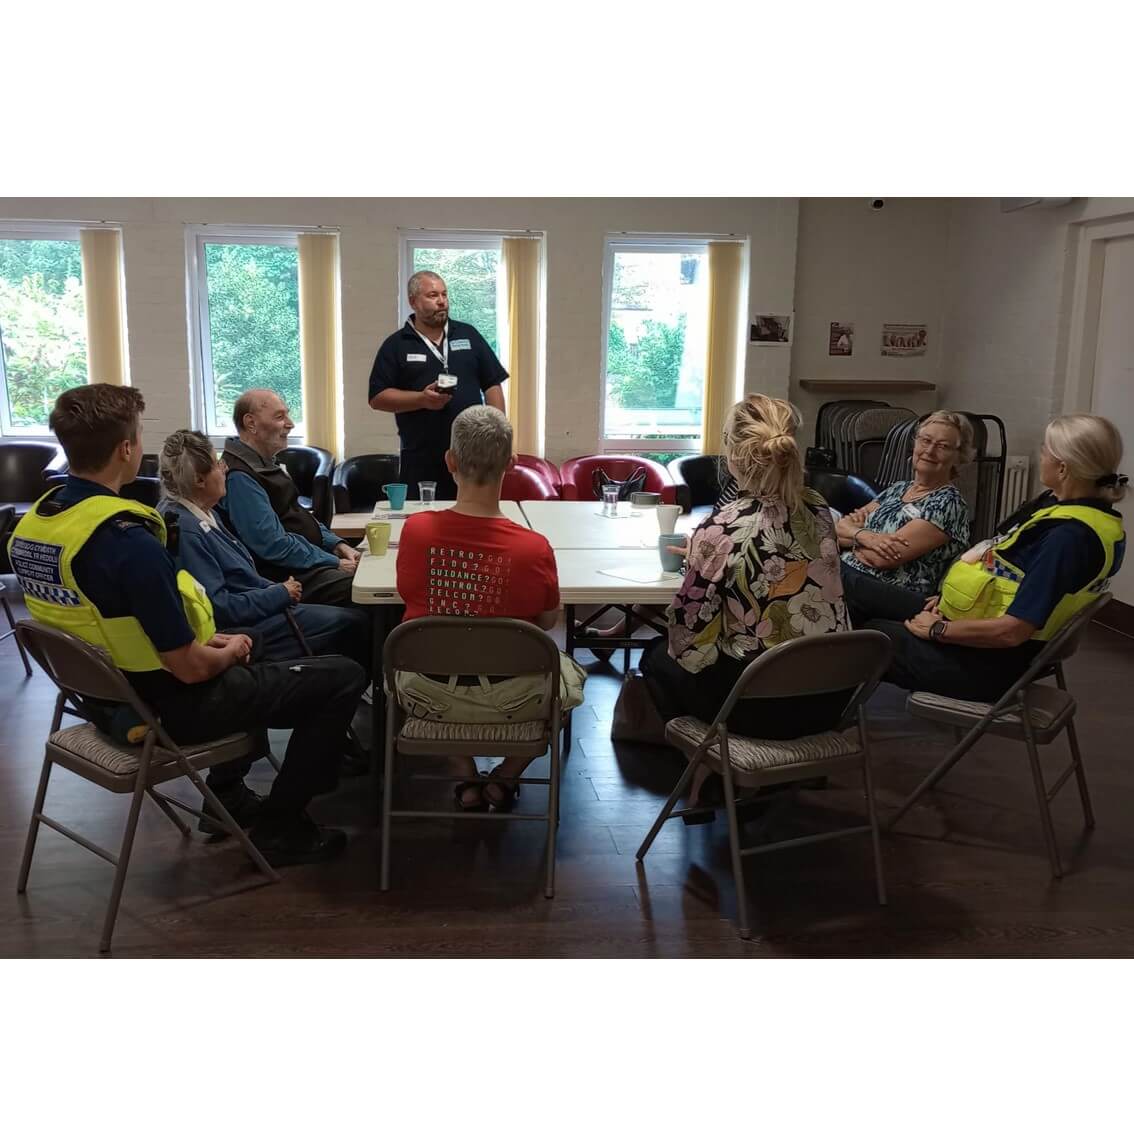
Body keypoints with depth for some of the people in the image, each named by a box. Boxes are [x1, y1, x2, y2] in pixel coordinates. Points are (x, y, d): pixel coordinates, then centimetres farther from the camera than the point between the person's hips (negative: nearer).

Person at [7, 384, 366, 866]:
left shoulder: (30, 525, -3)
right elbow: (190, 668, -26)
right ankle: (280, 827, 10)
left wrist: (210, 640, 6)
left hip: (110, 692, 9)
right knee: (344, 677, 1)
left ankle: (227, 795, 35)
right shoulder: (128, 541, -31)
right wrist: (229, 652, -4)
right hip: (173, 706, -9)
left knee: (251, 657, 33)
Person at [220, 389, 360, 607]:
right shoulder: (240, 478, -18)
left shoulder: (265, 463, 16)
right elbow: (274, 546, -22)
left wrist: (335, 544, 9)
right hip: (290, 577, -10)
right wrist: (334, 563, -16)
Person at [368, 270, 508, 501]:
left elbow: (492, 385, 11)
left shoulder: (468, 335, 11)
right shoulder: (396, 345, 5)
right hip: (421, 462, -2)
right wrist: (422, 399, -14)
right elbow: (377, 398, -1)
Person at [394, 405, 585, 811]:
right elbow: (547, 621, -5)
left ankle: (467, 780, 30)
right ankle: (503, 778, 25)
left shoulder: (415, 529, -18)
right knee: (570, 675, 31)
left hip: (431, 693, 2)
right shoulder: (534, 548, -23)